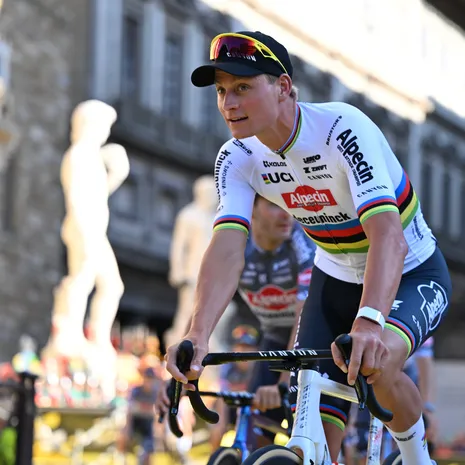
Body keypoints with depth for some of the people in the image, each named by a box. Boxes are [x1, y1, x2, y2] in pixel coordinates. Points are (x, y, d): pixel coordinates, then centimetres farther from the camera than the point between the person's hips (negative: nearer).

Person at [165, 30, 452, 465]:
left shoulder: (343, 129, -31)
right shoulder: (237, 159, -15)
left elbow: (387, 234, -43)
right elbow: (227, 249, -28)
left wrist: (369, 322, -61)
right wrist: (196, 337, -46)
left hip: (411, 276, -5)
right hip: (334, 280, 5)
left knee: (374, 363, -33)